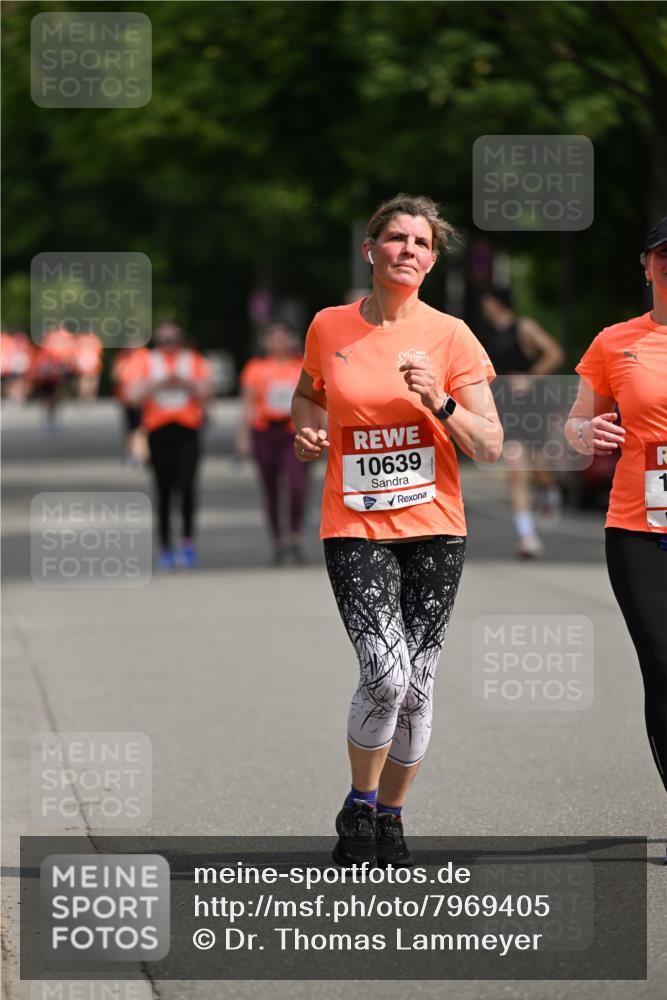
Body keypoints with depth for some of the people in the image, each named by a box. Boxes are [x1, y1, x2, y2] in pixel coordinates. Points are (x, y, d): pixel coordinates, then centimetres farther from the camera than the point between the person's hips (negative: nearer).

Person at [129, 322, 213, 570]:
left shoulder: (195, 362, 10)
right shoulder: (145, 362, 9)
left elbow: (205, 392, 2)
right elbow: (135, 394, -3)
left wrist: (185, 383, -15)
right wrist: (159, 383, -17)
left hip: (187, 431, -1)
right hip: (158, 431, 1)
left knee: (186, 484, -18)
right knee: (163, 491, 5)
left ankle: (188, 540, -6)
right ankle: (165, 548, 11)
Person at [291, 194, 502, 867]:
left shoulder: (450, 336, -2)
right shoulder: (328, 328, 3)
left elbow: (490, 446, -3)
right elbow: (308, 394, 23)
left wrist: (440, 402, -19)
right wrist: (308, 431, 2)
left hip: (433, 531, 1)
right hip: (354, 528, -1)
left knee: (417, 685, 2)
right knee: (386, 675, -18)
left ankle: (390, 817, 23)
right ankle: (358, 808, 5)